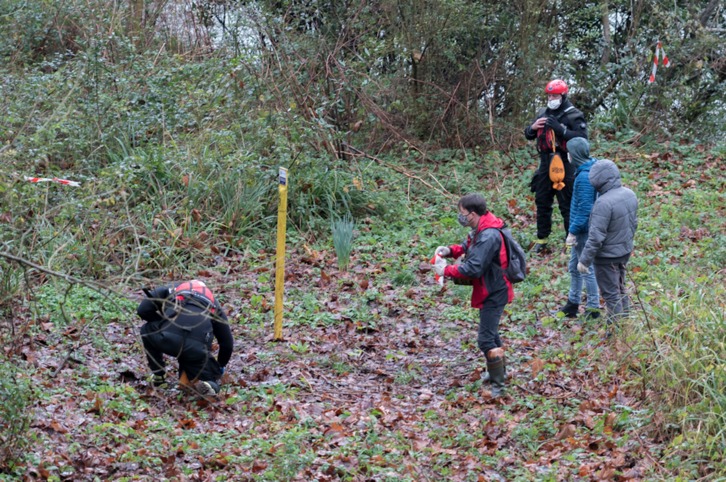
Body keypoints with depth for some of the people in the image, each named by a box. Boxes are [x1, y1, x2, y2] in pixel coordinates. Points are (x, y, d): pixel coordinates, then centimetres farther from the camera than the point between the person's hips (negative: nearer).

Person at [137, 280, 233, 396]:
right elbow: (227, 342, 38)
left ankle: (159, 377, 31)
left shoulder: (172, 289, 31)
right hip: (197, 350, 1)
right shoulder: (213, 303, 35)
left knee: (147, 330, 35)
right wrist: (220, 367, 56)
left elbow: (142, 310, 17)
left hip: (167, 338, -1)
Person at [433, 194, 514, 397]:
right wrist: (450, 250, -1)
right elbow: (468, 247, 19)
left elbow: (473, 269, -31)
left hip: (494, 294, -11)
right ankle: (498, 371, 43)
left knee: (486, 340, -7)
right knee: (490, 333, 25)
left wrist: (446, 270, -21)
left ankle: (498, 386, 1)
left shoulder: (488, 237, -28)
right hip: (489, 291, 11)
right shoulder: (480, 230, 4)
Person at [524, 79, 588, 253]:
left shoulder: (573, 116, -9)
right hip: (546, 164, 7)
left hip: (565, 166, -7)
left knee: (567, 205, -3)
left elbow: (582, 138, -21)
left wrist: (560, 129, -26)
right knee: (542, 202, 13)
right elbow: (528, 134, 17)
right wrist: (533, 127, -6)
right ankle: (542, 239, 23)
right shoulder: (543, 113, 11)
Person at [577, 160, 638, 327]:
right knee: (620, 289, 23)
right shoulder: (630, 194, -2)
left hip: (607, 257, -8)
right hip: (625, 252, 8)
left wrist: (584, 260, -18)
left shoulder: (604, 203, -29)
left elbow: (596, 236, -27)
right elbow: (634, 223, 11)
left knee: (611, 294, 4)